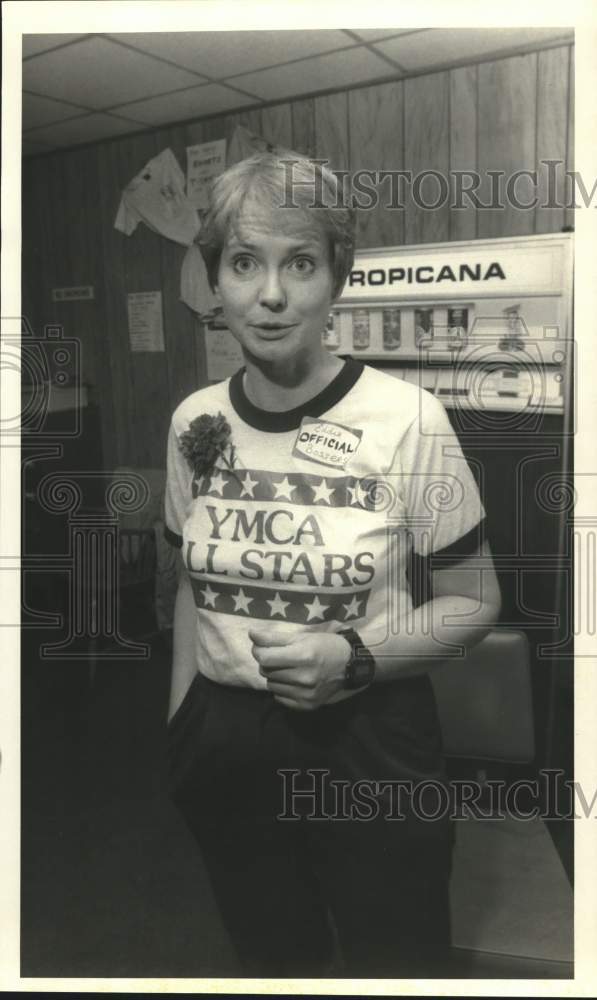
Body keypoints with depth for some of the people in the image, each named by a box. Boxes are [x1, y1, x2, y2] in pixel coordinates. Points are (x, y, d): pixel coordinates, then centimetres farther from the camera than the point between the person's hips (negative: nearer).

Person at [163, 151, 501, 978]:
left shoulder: (407, 418, -17)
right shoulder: (194, 421, -3)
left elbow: (475, 603, -7)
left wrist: (355, 658, -22)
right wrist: (178, 726, 11)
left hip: (368, 748, -3)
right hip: (226, 749, 4)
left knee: (392, 966, 18)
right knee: (271, 959, 24)